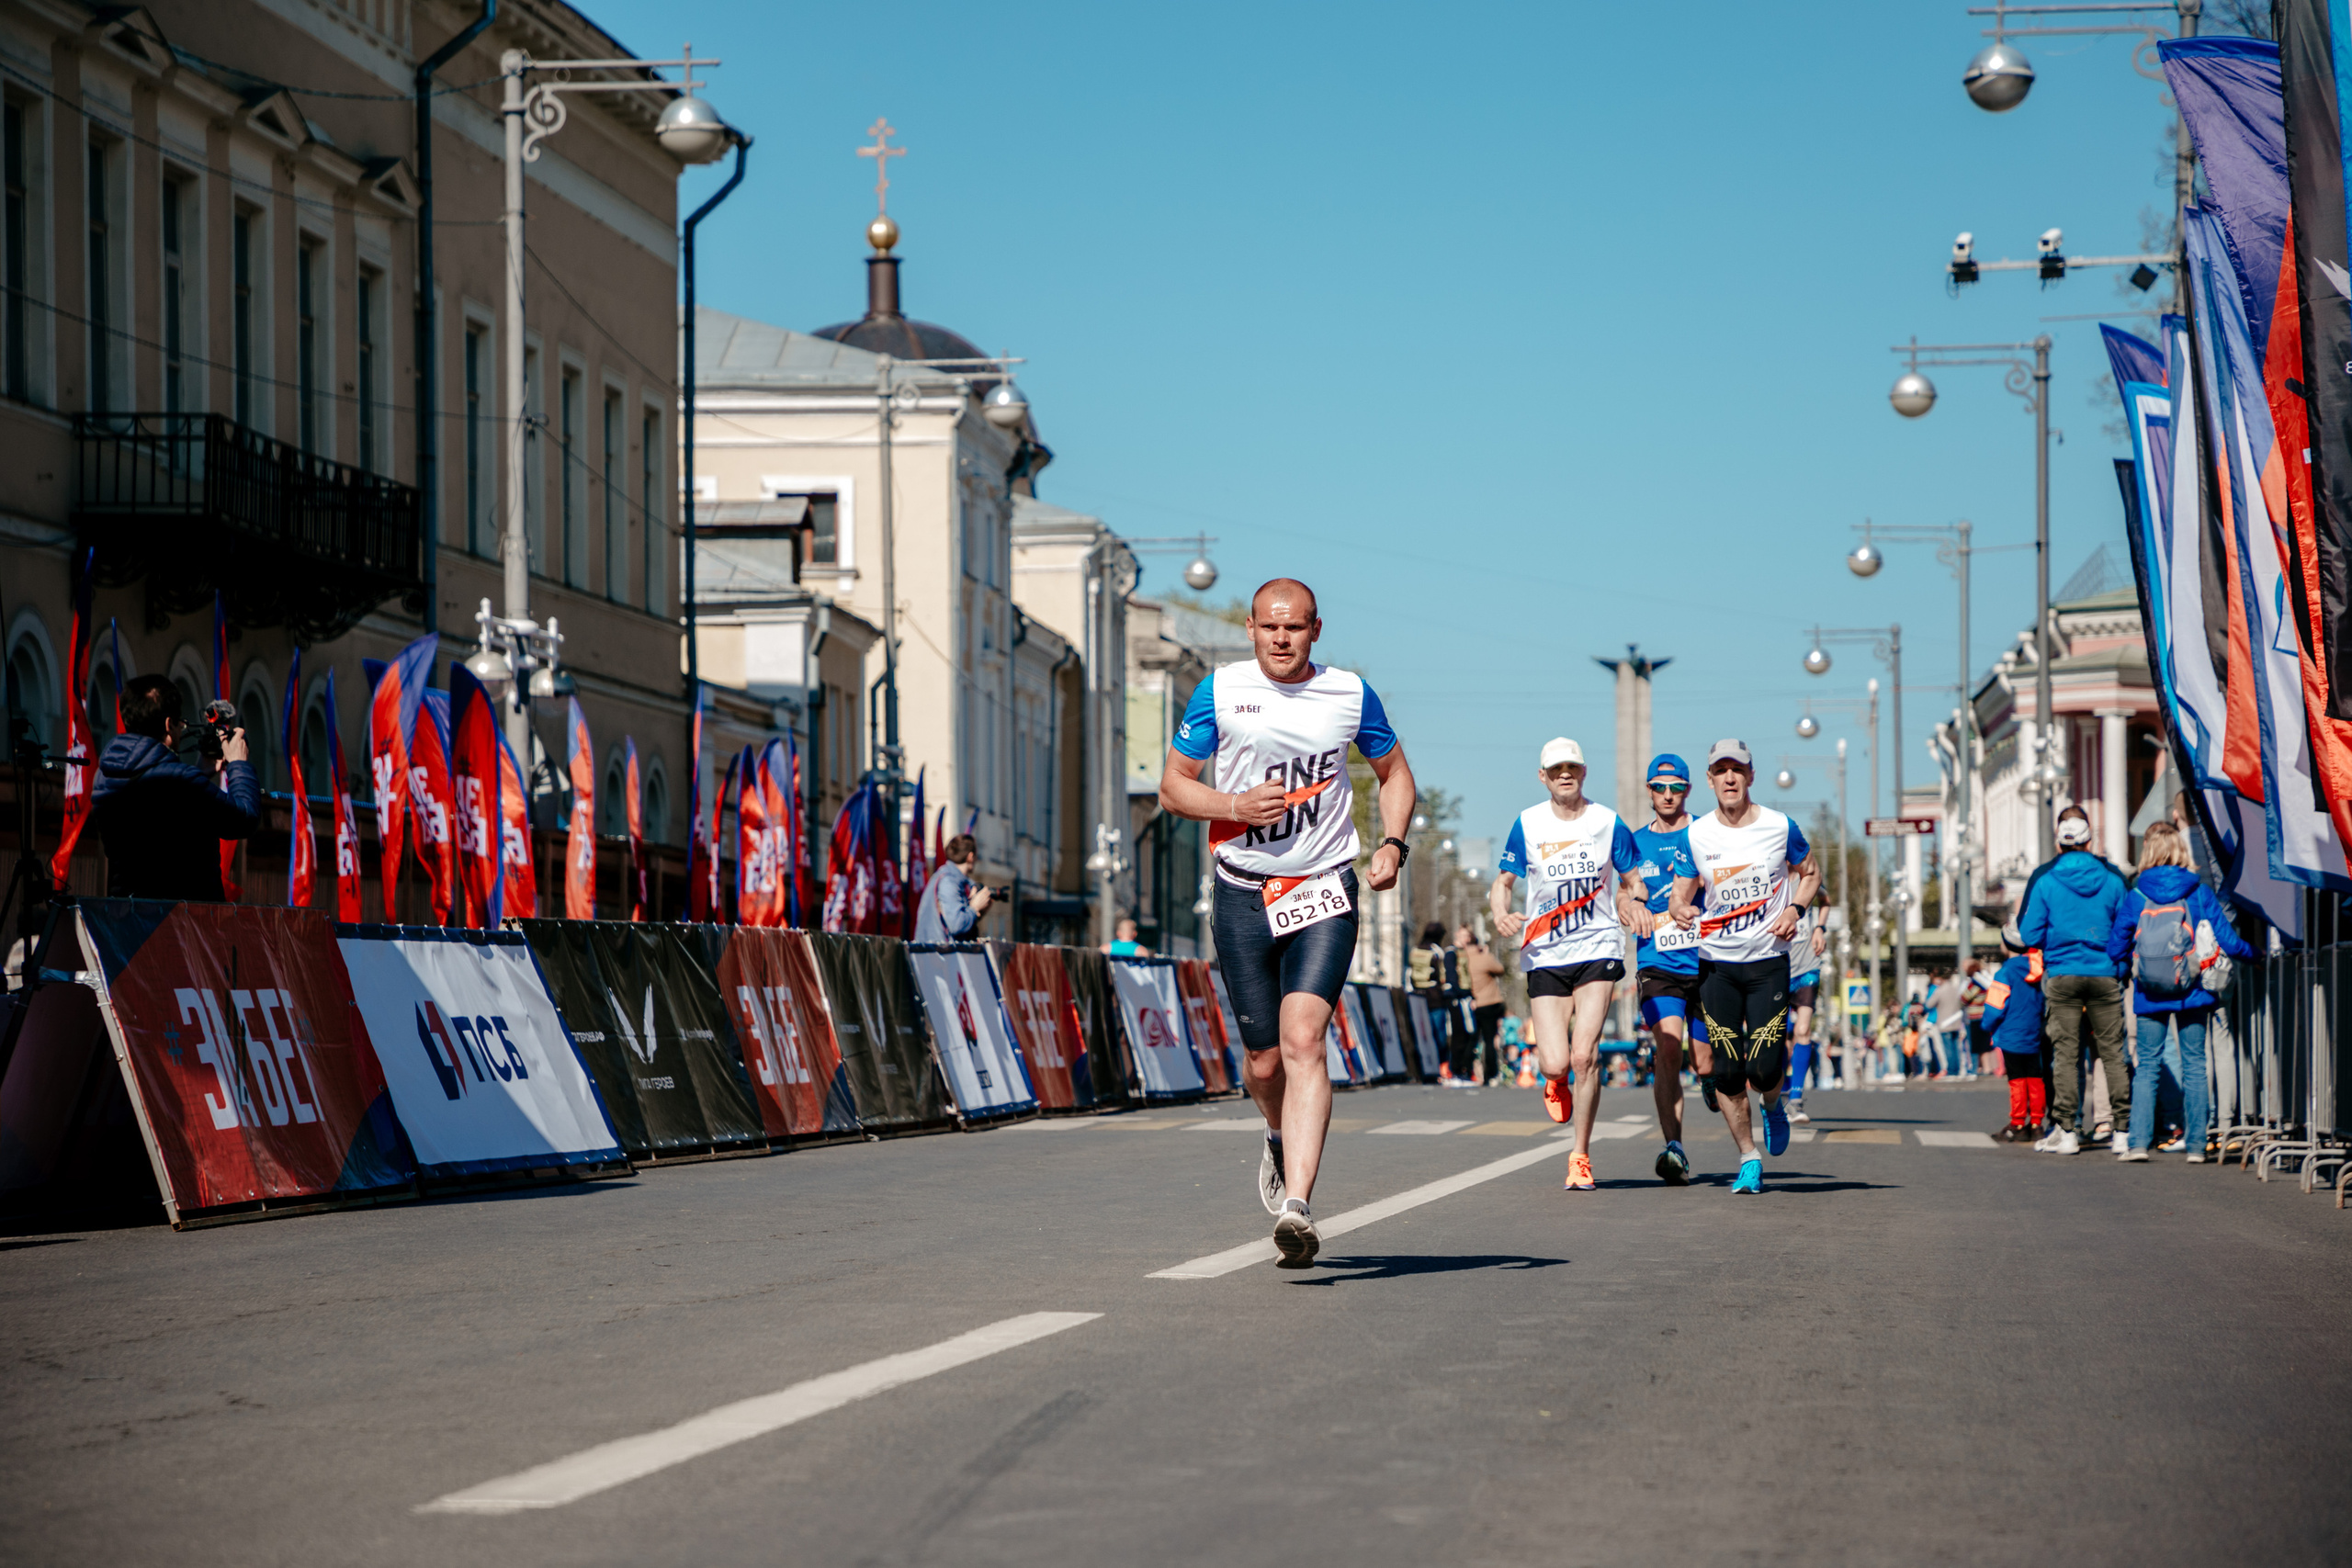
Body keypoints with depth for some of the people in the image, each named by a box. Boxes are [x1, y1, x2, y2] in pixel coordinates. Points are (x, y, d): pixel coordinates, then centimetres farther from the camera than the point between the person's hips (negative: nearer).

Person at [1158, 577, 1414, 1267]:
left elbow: (1394, 772, 18)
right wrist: (1234, 806, -16)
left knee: (1303, 1040, -19)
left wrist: (1392, 844, 0)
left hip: (1322, 894, -1)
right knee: (1265, 1061, 7)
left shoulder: (1349, 695, 2)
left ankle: (1295, 1205, -27)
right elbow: (1173, 787, 4)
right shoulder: (1219, 692, 0)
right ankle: (1285, 1145, 41)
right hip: (1243, 896, 1)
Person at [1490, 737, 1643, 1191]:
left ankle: (1581, 1154, 1)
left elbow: (1632, 882, 11)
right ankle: (1558, 1082, 30)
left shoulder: (1607, 822, 4)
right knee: (1555, 1063, -10)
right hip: (1545, 954, 1)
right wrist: (1501, 912, -13)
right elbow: (1503, 881, 9)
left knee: (1584, 1054, -14)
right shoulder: (1528, 824, 3)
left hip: (1598, 949, -1)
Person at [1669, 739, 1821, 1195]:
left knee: (1764, 1068, -11)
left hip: (1768, 959, -1)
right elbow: (1680, 897, 6)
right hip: (1716, 964, 1)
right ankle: (1748, 1159, 13)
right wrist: (1682, 911, -18)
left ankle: (1773, 1106, 25)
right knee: (1727, 1071, -3)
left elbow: (1810, 872, 12)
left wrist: (1795, 909, -7)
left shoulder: (1780, 827, -4)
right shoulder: (1696, 836, -1)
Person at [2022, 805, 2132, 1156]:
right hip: (2104, 975, 1)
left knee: (2064, 1054, 1)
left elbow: (2030, 935, -2)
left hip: (2062, 976, -1)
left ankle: (2066, 1131, -1)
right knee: (2112, 1052, 5)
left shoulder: (2045, 879, -3)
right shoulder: (2111, 878, 1)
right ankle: (2124, 1130, 3)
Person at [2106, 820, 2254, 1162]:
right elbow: (2228, 941, -3)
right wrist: (2253, 954, 17)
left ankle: (2138, 1141, -1)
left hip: (2149, 996, 0)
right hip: (2192, 994, 0)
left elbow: (2115, 950, 2)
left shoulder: (2135, 897, -3)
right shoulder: (2199, 893, -5)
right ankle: (2196, 1144, 6)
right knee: (2194, 1065, 7)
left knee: (2147, 1066, 7)